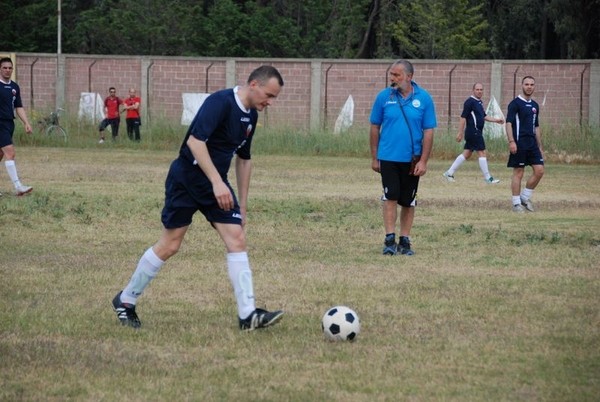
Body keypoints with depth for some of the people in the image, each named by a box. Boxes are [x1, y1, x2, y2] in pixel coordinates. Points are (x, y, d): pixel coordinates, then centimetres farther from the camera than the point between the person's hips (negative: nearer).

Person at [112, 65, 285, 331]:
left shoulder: (251, 116, 8)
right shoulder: (221, 102, -20)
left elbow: (243, 159, 20)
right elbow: (195, 141, -31)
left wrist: (242, 204, 19)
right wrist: (217, 182, -35)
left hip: (217, 185, 7)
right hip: (186, 179, -7)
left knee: (237, 239, -7)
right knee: (170, 245, -1)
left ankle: (248, 314, -10)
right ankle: (125, 301, 16)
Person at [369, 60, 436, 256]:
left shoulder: (424, 98, -2)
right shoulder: (384, 97, -1)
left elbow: (428, 131, -1)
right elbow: (375, 128, 6)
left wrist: (423, 161, -6)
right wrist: (374, 158, 5)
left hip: (412, 160, 1)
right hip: (388, 157, -1)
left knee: (408, 201, 7)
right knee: (390, 197, -7)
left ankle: (404, 241, 16)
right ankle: (390, 240, -3)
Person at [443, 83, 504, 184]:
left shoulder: (479, 102, 15)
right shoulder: (470, 102, -12)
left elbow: (484, 116, 25)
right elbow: (463, 117, -15)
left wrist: (496, 120, 15)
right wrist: (460, 133, -17)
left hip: (477, 133, 10)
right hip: (473, 132, -10)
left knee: (467, 154, 11)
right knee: (482, 153, -6)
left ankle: (449, 173, 15)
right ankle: (488, 178, -2)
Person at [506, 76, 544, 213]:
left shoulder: (535, 105, 15)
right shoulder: (515, 103, -6)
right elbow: (509, 123, -12)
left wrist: (540, 146, 19)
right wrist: (511, 141, -22)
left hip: (532, 143, 7)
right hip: (519, 144, -7)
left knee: (539, 170, -2)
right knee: (518, 173, -3)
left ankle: (525, 197, 13)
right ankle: (516, 203, 5)